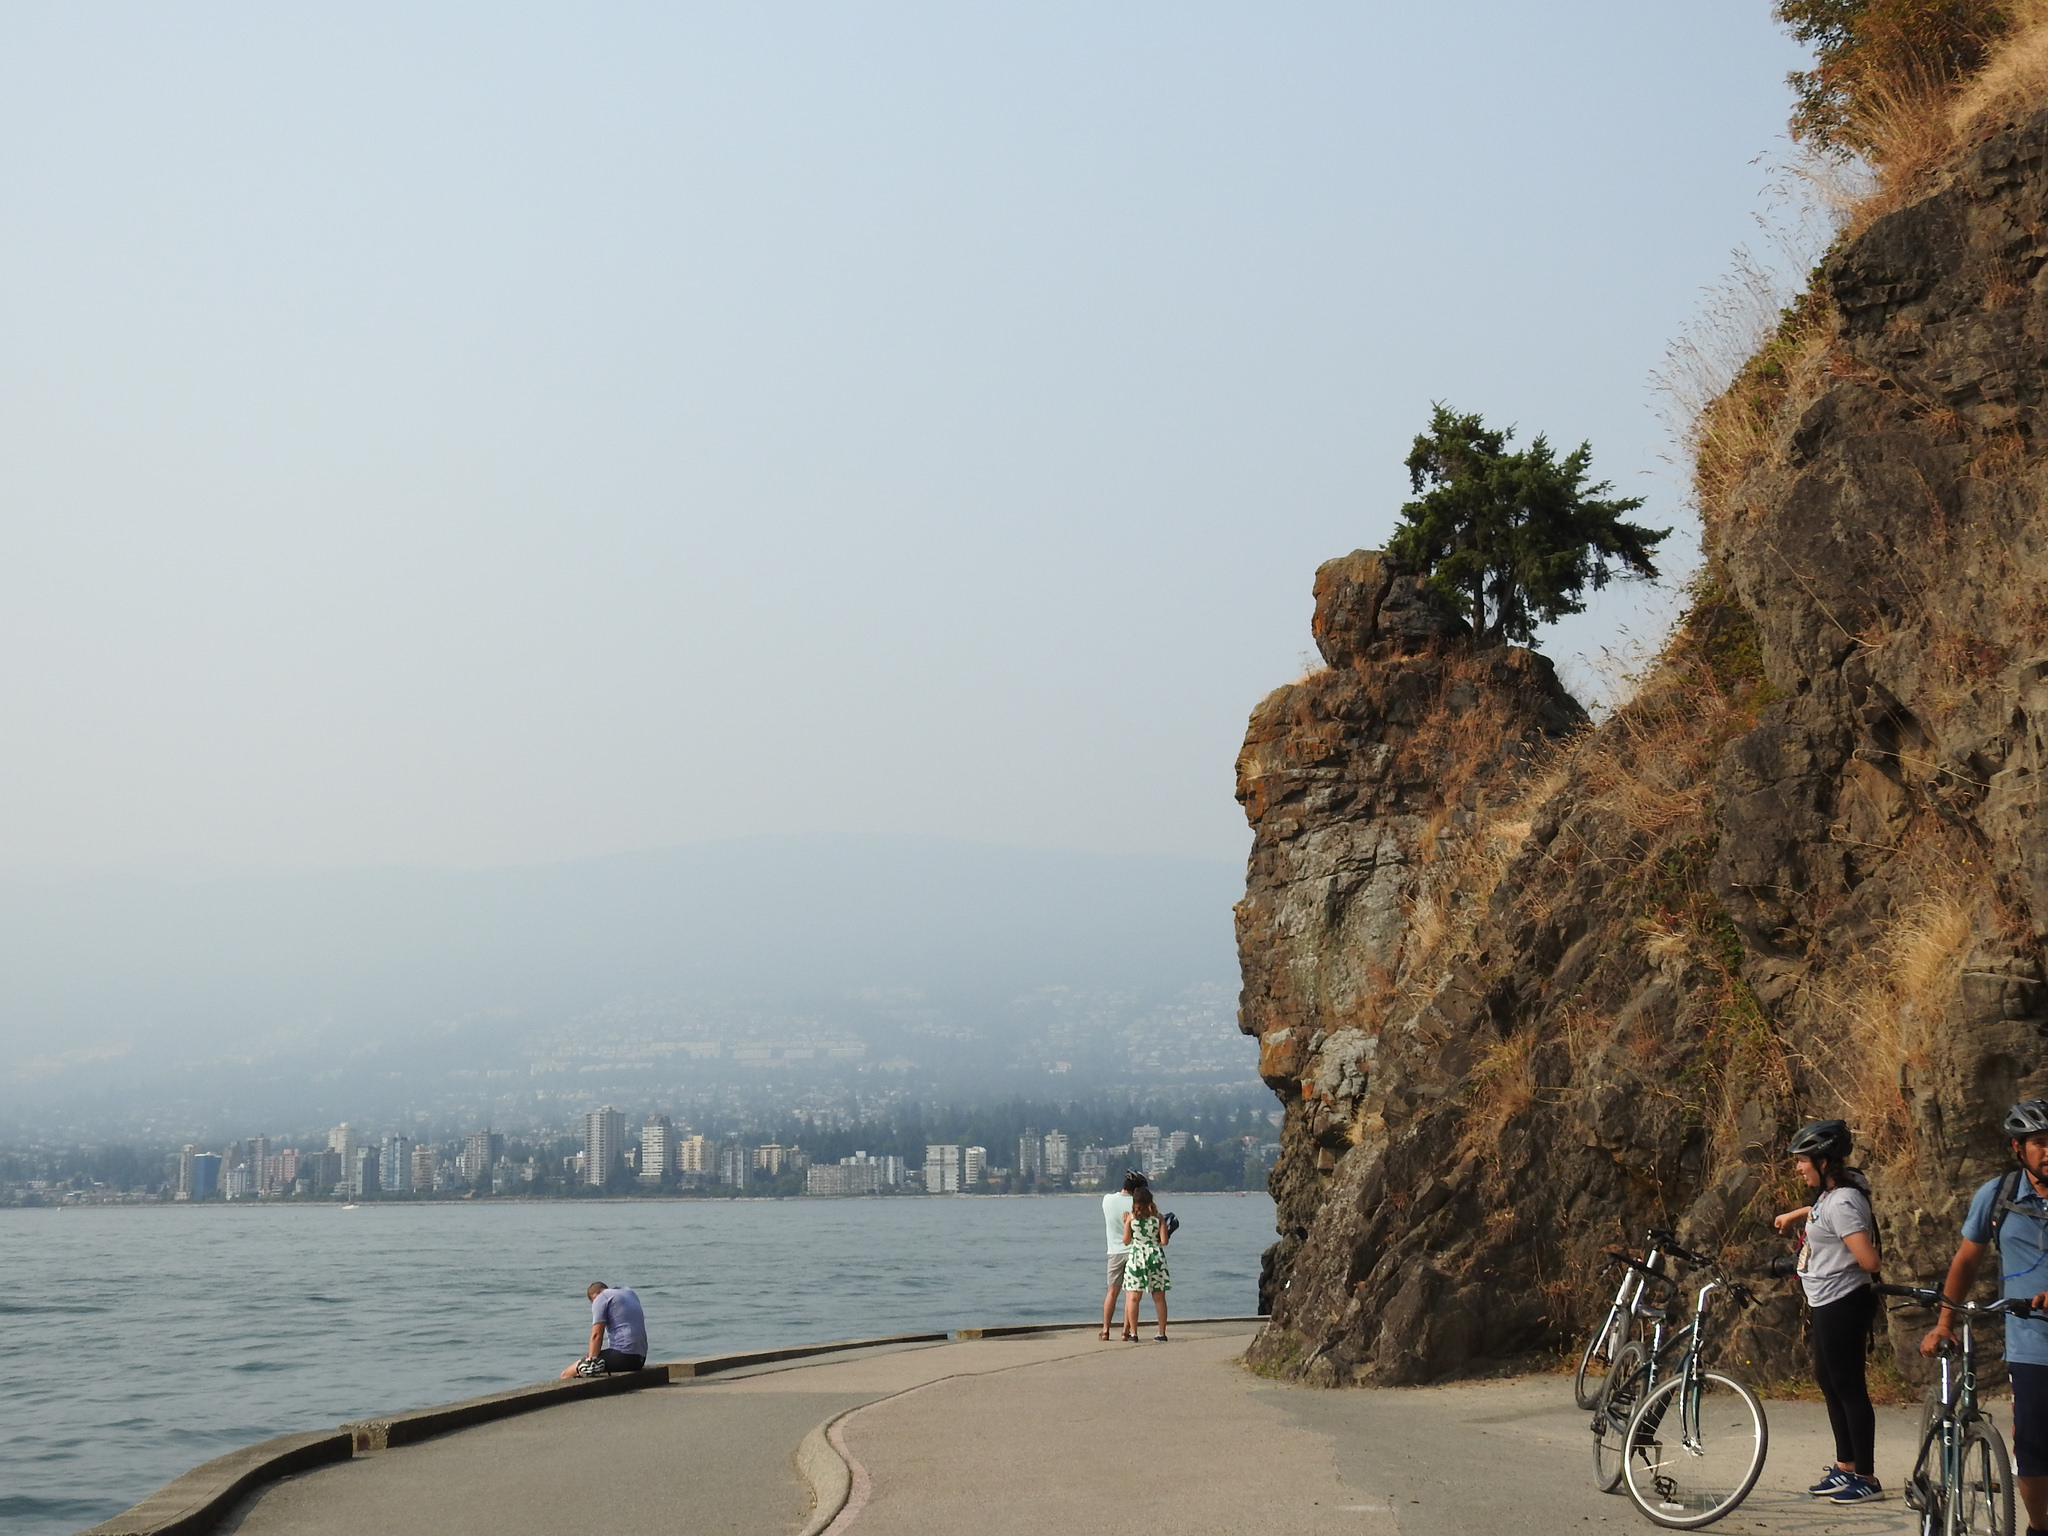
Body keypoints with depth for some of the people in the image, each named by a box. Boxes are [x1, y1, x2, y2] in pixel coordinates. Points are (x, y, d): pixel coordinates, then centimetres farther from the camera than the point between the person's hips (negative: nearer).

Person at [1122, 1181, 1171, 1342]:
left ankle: (1132, 1332, 1)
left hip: (1137, 1256, -2)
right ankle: (1162, 1333, 7)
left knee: (1133, 1298, 3)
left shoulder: (1131, 1217, -4)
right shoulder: (1158, 1217, -2)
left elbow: (1126, 1241, 0)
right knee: (1159, 1297, 7)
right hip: (1156, 1256, 2)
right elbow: (1164, 1241, -5)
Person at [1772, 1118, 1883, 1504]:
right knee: (1827, 1379, 18)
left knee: (1848, 1386, -4)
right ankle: (1845, 1466, 29)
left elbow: (1869, 1260, -31)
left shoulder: (1843, 1204, -23)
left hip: (1842, 1305, -11)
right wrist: (1796, 1214, 35)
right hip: (1826, 1302, 11)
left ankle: (1867, 1478, 4)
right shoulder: (1833, 1191, 7)